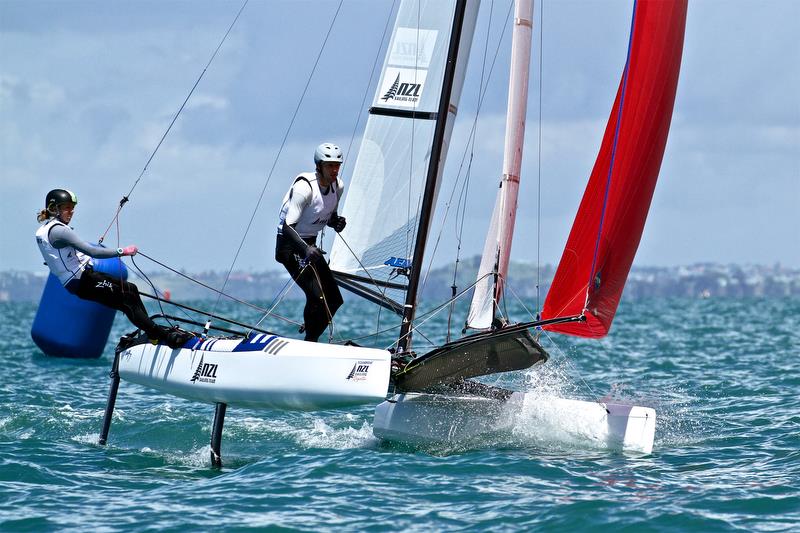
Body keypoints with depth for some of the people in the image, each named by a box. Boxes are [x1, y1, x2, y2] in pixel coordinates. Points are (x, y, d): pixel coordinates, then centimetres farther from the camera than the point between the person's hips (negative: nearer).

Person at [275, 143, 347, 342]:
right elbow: (287, 226, -28)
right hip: (289, 245, -8)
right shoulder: (304, 187, -24)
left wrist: (336, 222, -8)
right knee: (316, 295, -23)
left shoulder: (338, 186, 0)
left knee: (334, 300, 5)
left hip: (309, 245, 8)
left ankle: (310, 342, 18)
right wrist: (305, 249, -43)